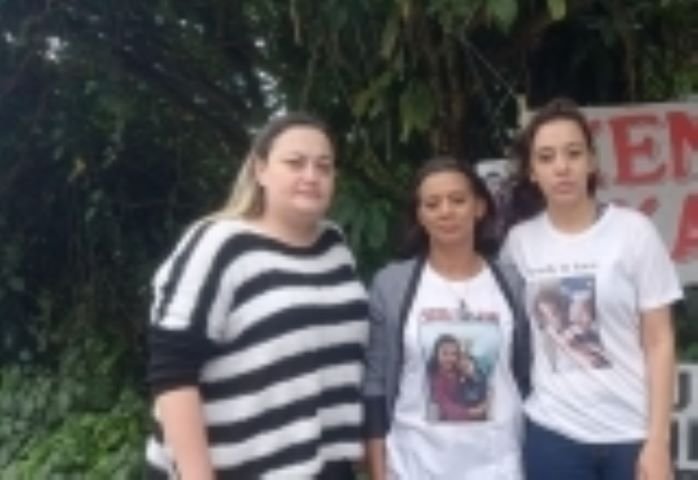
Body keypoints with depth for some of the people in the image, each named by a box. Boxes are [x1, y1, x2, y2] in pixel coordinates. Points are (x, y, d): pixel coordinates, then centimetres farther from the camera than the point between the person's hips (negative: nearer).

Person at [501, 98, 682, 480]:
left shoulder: (633, 231, -5)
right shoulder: (518, 242, 1)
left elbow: (659, 343, -4)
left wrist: (658, 441, -9)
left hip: (631, 433, -1)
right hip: (552, 433, 2)